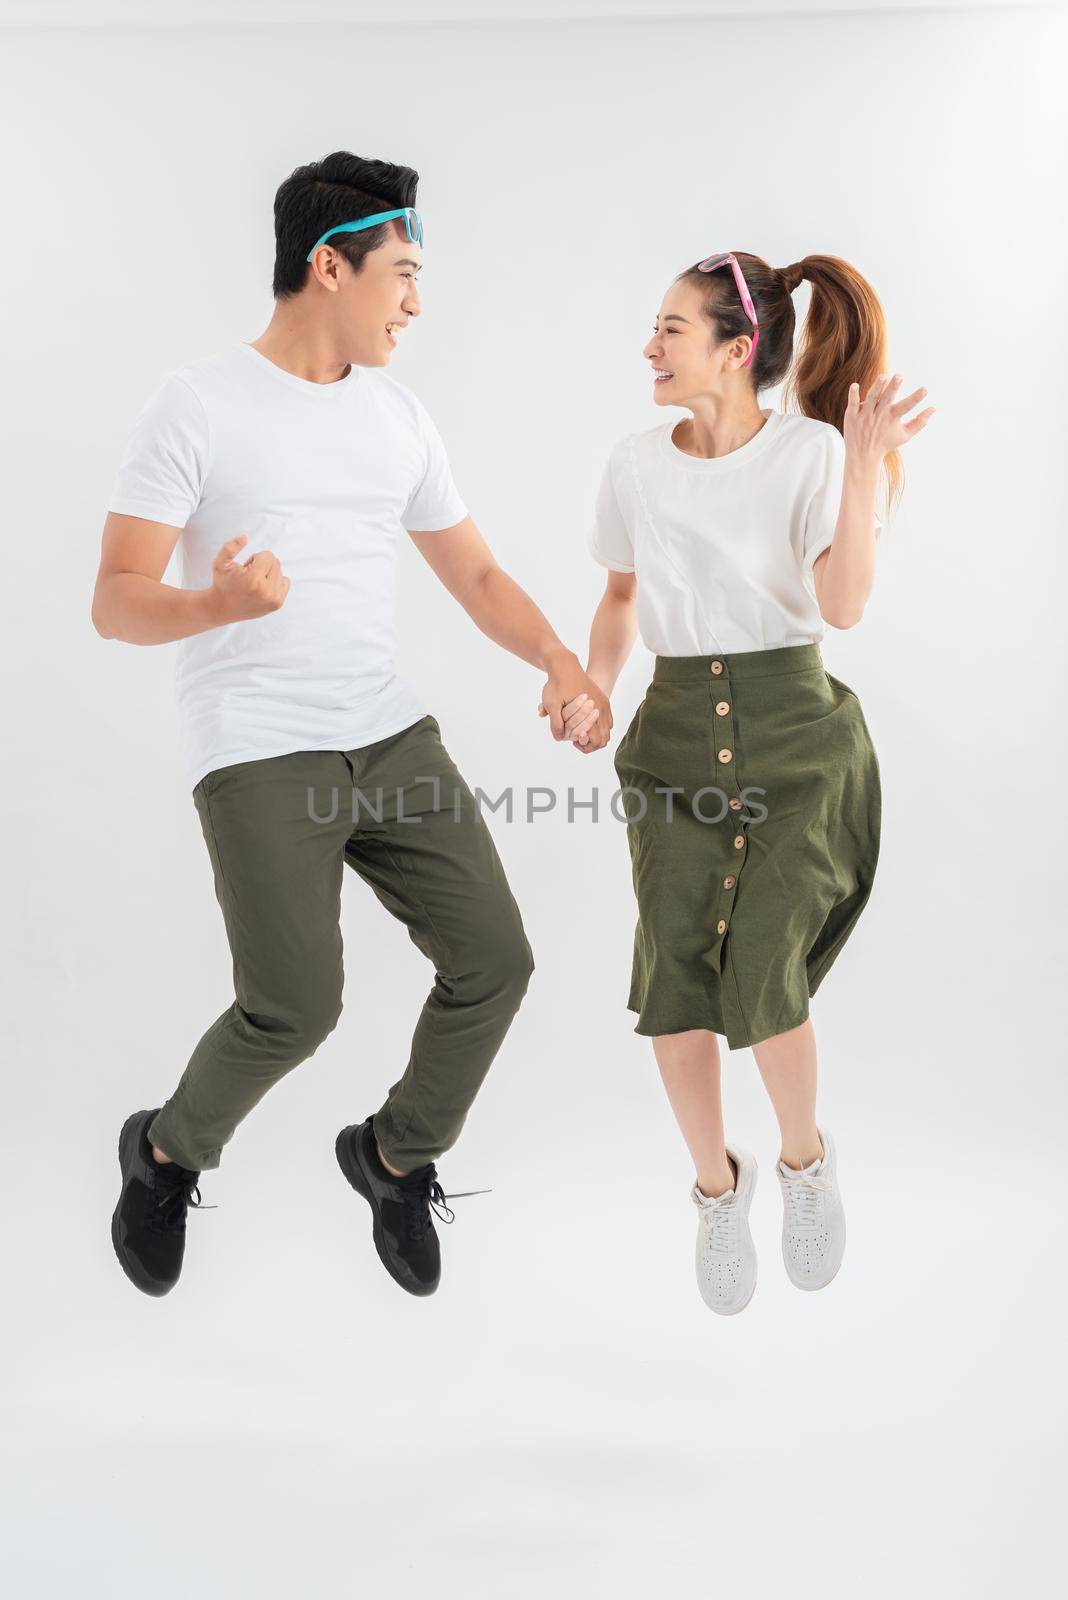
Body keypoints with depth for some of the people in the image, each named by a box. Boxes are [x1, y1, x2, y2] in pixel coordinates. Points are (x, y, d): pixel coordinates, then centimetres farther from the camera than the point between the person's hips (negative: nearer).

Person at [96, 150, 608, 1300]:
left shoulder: (398, 418, 13)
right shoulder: (198, 405, -5)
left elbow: (475, 575, 16)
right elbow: (115, 603, -8)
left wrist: (557, 658, -3)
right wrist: (223, 604, -30)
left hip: (391, 734, 6)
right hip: (257, 754, -6)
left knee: (494, 961, -3)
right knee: (295, 1007, -17)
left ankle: (393, 1158, 24)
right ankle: (166, 1154, 15)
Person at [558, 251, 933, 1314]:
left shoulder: (812, 451, -7)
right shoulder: (636, 466, 3)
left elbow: (843, 606, -18)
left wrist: (865, 472, -26)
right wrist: (592, 689, 2)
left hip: (796, 736, -3)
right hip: (676, 736, 3)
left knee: (760, 978, -16)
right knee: (673, 979, -9)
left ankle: (805, 1155, 16)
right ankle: (717, 1183, 18)